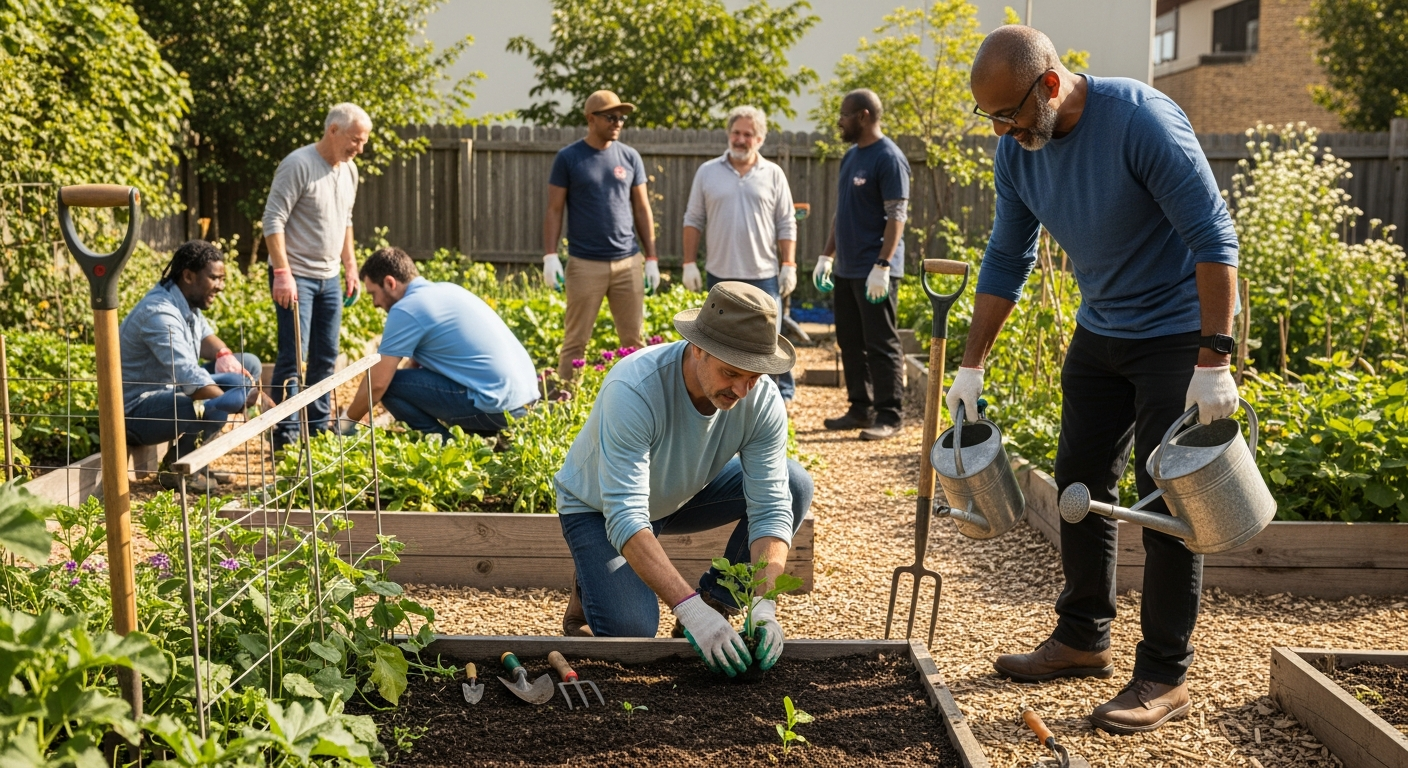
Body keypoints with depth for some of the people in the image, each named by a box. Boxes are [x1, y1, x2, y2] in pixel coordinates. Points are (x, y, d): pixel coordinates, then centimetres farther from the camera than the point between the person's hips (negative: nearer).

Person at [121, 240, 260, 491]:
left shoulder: (186, 300, 3)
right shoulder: (159, 312, -26)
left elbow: (205, 335, 20)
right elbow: (191, 379, -34)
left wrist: (223, 354, -3)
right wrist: (237, 402, -26)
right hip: (136, 412, -11)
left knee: (249, 365, 7)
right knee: (213, 407, -37)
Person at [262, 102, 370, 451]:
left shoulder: (349, 170, 9)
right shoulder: (298, 165, -15)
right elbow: (273, 221, -17)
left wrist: (350, 266, 17)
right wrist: (282, 273, -22)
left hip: (329, 278, 8)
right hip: (296, 277, -8)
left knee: (325, 357, 12)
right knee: (293, 356, -7)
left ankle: (318, 429, 22)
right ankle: (286, 435, -1)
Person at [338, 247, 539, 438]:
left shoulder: (406, 310, -8)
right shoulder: (446, 289, 18)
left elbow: (377, 383, -6)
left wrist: (347, 420, 11)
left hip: (497, 404, -9)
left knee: (391, 385, -3)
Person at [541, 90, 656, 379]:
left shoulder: (630, 157, 8)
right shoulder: (568, 158, 0)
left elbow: (641, 209, 11)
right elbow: (554, 211, 0)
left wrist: (652, 258, 7)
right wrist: (550, 256, -10)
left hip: (628, 262, 3)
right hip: (585, 264, -3)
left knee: (634, 339, 5)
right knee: (576, 341, 1)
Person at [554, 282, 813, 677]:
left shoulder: (763, 401, -25)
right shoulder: (634, 390, -39)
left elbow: (770, 509, -25)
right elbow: (625, 519, -44)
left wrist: (764, 605, -40)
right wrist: (690, 609, -51)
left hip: (682, 492, 5)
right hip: (598, 507, -4)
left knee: (794, 485, -17)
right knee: (629, 630, -26)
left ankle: (715, 601, -2)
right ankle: (591, 588, 10)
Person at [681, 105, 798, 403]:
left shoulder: (773, 174, 3)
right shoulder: (708, 172, 5)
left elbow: (786, 225, 3)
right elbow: (693, 220, 7)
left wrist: (789, 265, -3)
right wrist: (689, 263, 2)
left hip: (764, 276, -1)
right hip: (720, 275, 1)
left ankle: (782, 396, 17)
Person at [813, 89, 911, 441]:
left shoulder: (888, 158, -11)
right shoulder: (850, 156, 15)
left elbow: (896, 216, -17)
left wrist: (882, 266, -23)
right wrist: (826, 256, 17)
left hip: (874, 272, -9)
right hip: (846, 269, 9)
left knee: (881, 345, -4)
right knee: (850, 342, 12)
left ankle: (890, 416, 1)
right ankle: (860, 409, 21)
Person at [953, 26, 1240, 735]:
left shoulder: (1141, 120, -25)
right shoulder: (1017, 150, -5)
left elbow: (1213, 240, -23)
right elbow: (1007, 261, 5)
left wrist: (1214, 361, -27)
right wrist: (971, 367, 4)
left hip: (1176, 332, -7)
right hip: (1099, 331, 7)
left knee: (1166, 501, -5)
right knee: (1080, 484, 11)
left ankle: (1165, 677, 6)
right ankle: (1083, 638, 26)